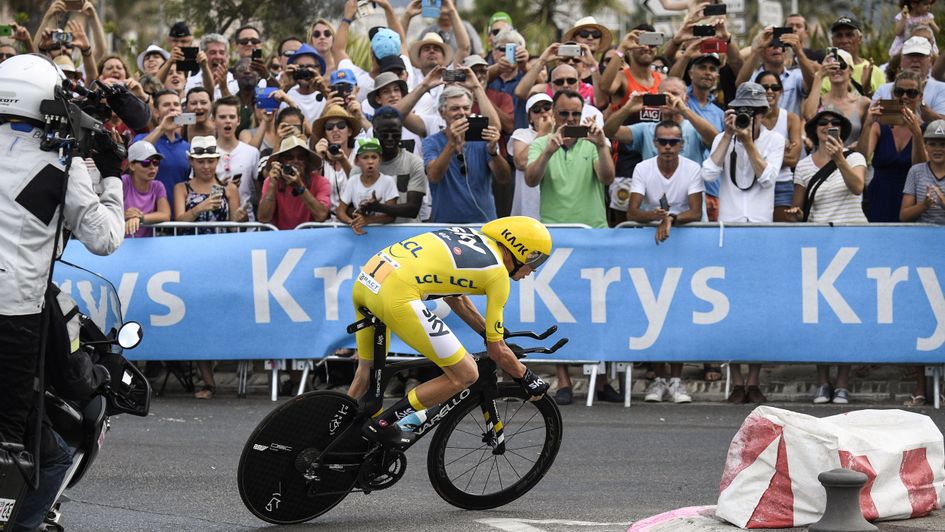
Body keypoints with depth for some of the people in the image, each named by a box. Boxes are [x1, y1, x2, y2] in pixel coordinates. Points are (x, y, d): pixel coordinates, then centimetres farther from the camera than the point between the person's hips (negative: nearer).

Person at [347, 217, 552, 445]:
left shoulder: (470, 236, 25)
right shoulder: (498, 272, 4)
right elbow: (498, 351, 9)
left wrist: (487, 332, 46)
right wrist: (528, 378, 24)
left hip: (365, 280, 9)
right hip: (397, 294, -9)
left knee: (366, 372, 28)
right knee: (466, 374, 1)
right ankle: (382, 425, 3)